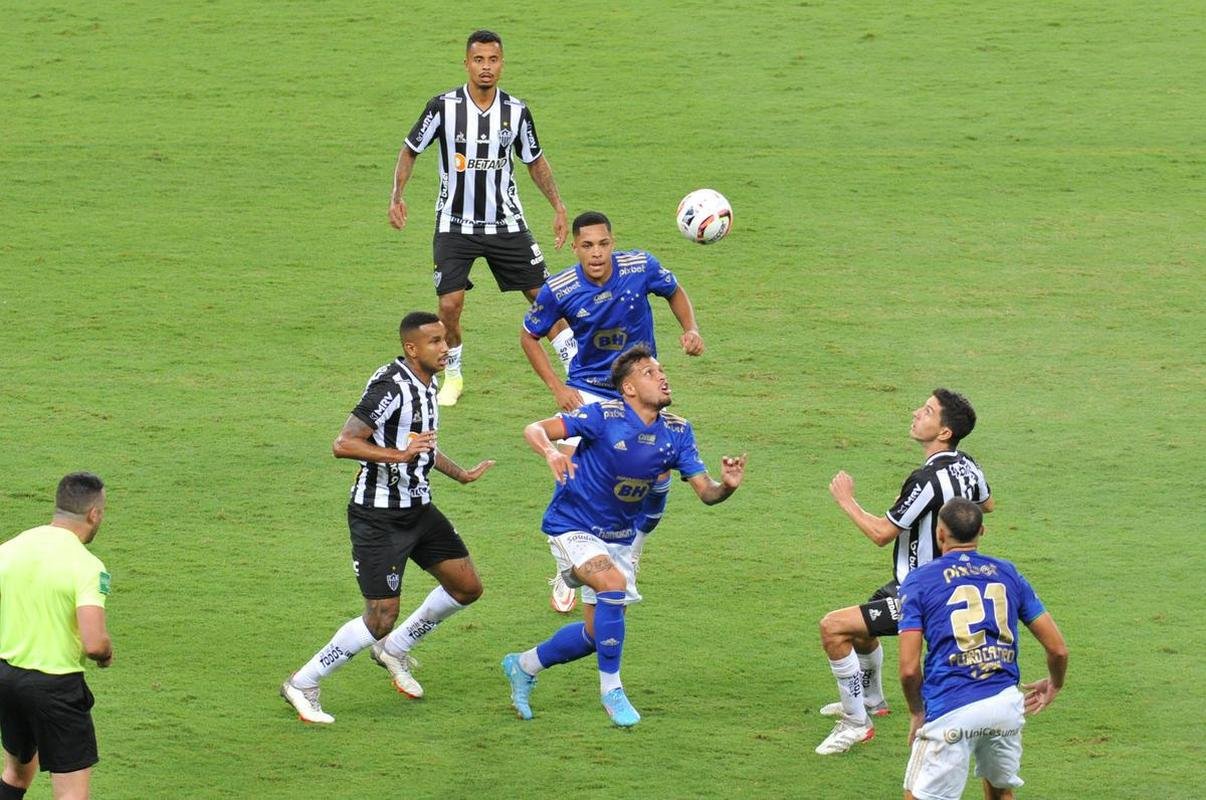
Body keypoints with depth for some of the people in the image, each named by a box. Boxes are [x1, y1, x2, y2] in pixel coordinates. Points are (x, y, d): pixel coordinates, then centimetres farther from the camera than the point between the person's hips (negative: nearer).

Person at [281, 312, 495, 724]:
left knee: (467, 586, 11)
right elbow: (343, 444, -28)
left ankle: (394, 648, 30)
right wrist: (398, 455, -35)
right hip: (378, 516, -9)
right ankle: (302, 685, 5)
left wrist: (461, 475, 35)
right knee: (381, 619, -10)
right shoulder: (390, 387, -22)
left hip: (418, 508, 9)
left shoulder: (425, 383, 7)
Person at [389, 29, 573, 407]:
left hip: (506, 223, 2)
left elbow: (535, 162, 11)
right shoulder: (444, 106, -11)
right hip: (455, 224, -2)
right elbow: (410, 150, 2)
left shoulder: (516, 110, -4)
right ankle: (453, 376, 15)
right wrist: (397, 196, -9)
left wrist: (558, 207, 4)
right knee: (450, 304, -10)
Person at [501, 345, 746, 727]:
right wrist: (551, 452, -46)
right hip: (572, 527, -6)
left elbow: (706, 491, -8)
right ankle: (611, 688, -18)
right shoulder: (605, 416, -22)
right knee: (613, 583, -32)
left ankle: (524, 665, 36)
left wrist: (726, 485, -31)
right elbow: (534, 429, -24)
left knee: (598, 633, 10)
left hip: (618, 537, 6)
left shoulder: (677, 433, -6)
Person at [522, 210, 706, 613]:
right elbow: (529, 336, -1)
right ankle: (568, 577, 8)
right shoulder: (559, 289, -18)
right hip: (588, 392, -2)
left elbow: (675, 292, 6)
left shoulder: (641, 266, -16)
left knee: (658, 480, -2)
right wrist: (557, 388, -9)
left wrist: (690, 329, -10)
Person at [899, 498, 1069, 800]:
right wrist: (1054, 686, 32)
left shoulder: (919, 580, 3)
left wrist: (917, 713, 13)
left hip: (951, 711, -4)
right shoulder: (1007, 574, 13)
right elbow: (1058, 649, 12)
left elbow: (909, 668, -4)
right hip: (1007, 704, 4)